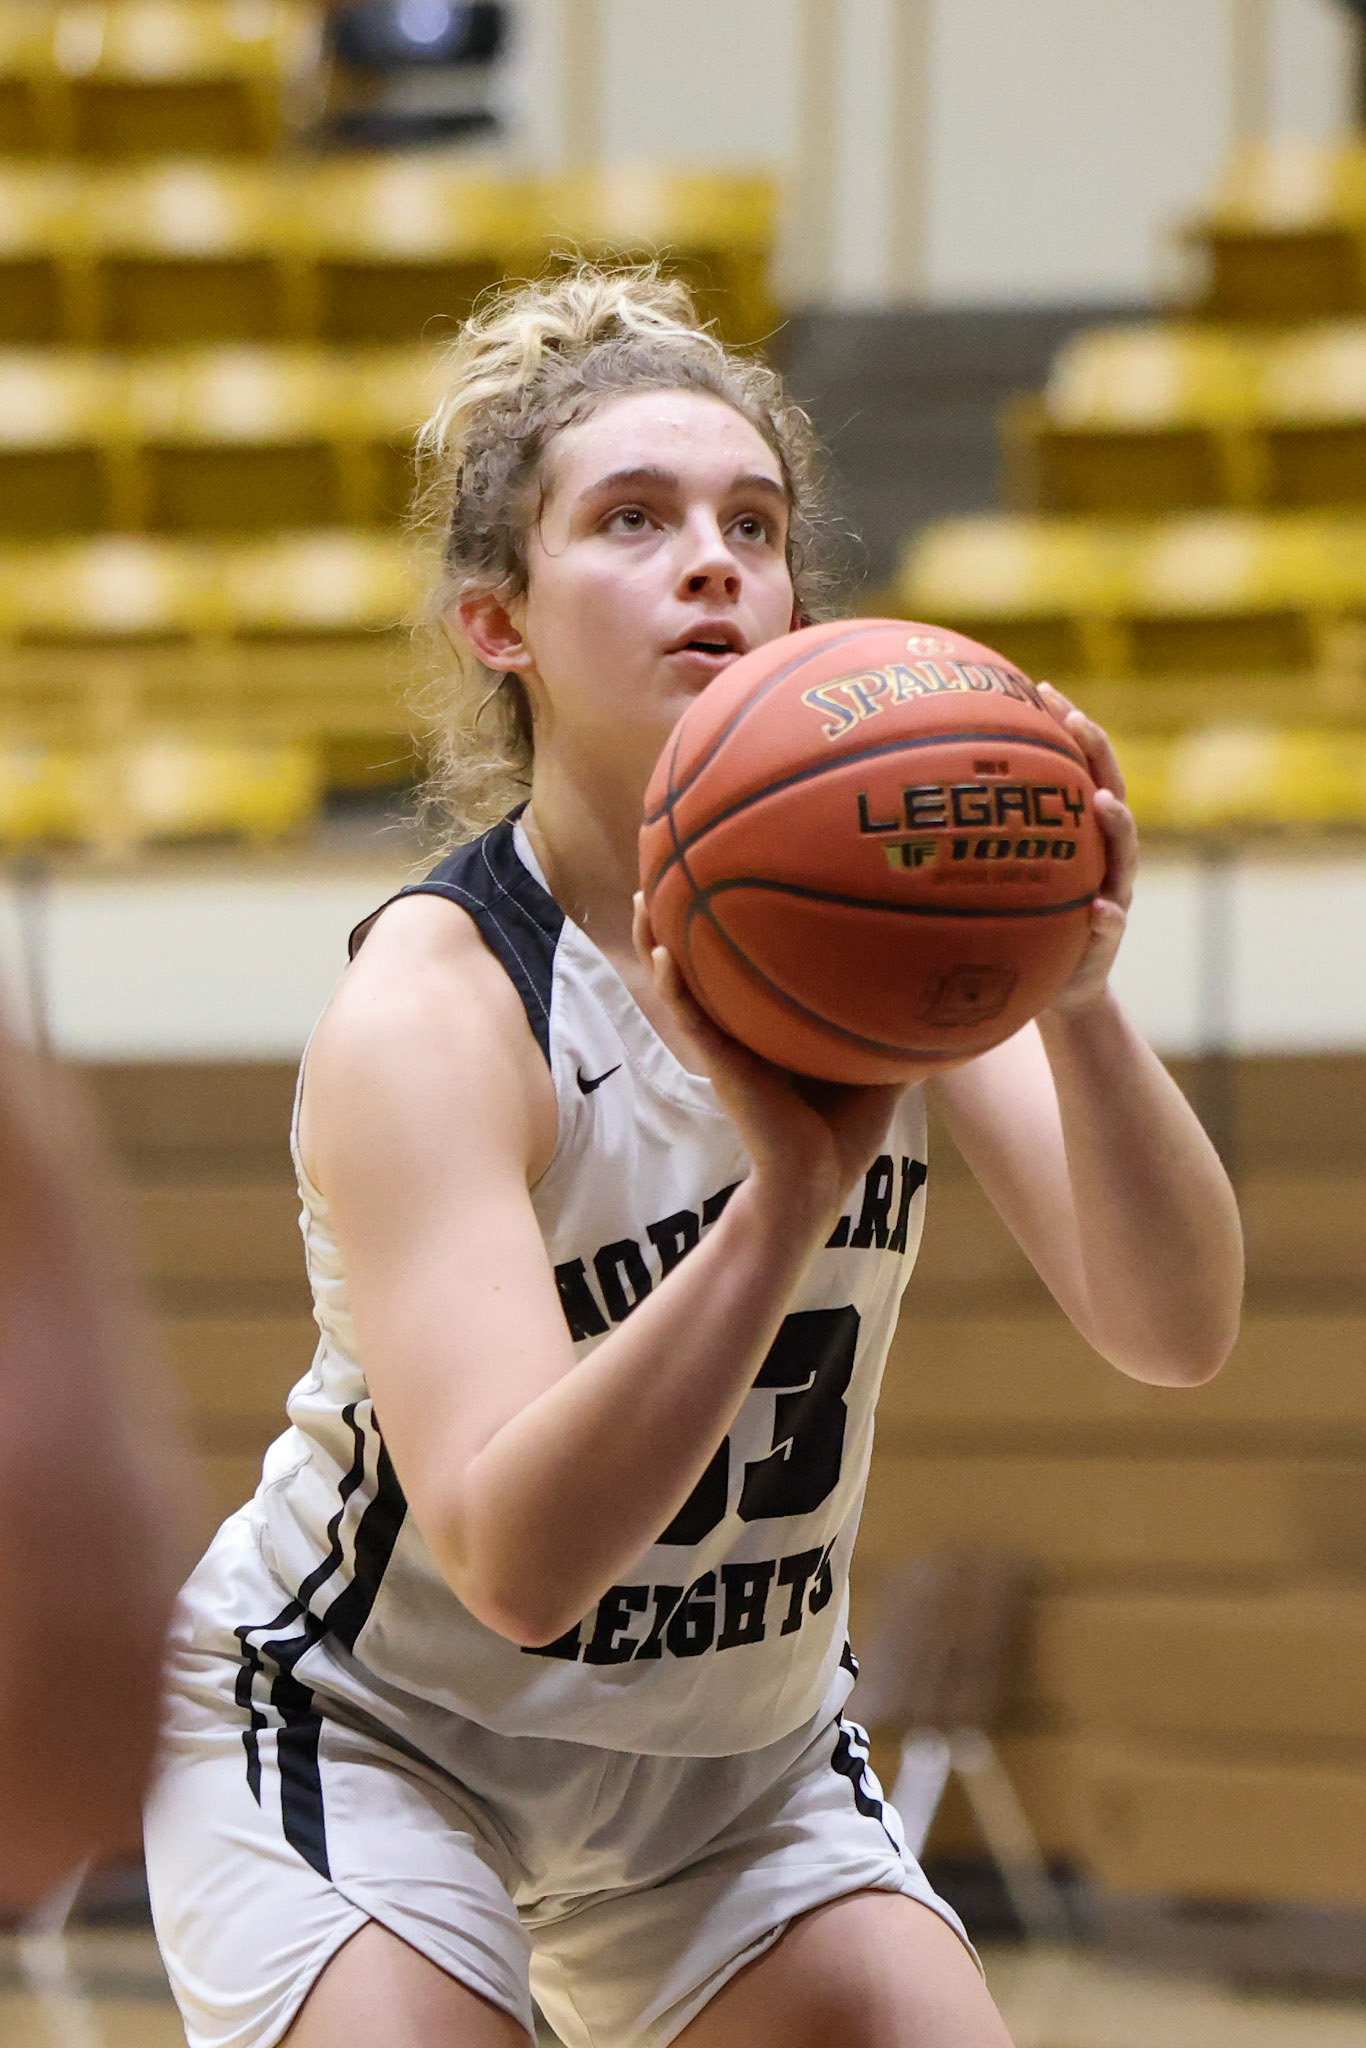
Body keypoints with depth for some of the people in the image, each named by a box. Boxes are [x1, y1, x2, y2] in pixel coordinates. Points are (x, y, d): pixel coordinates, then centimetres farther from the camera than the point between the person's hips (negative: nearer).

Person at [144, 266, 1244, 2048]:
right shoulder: (425, 1012, -26)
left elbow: (1174, 1336, -20)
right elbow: (516, 1559, -37)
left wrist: (1081, 1012, -38)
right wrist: (789, 1193, -48)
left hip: (741, 1748, 5)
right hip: (368, 1732, -5)